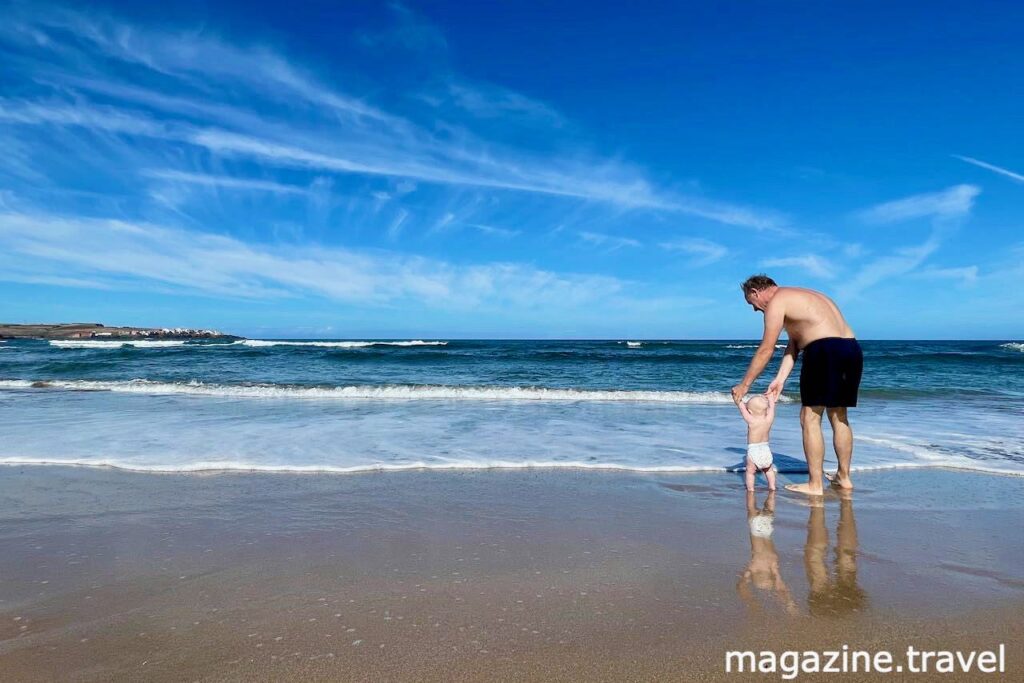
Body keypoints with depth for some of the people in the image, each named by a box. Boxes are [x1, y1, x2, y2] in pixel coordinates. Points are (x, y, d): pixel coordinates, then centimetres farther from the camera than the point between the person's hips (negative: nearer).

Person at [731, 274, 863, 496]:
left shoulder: (776, 301, 0)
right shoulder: (799, 297, 27)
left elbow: (766, 350, -4)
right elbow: (793, 345, 19)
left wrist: (744, 384, 1)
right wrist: (780, 379, 12)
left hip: (825, 351, -9)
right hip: (852, 349, 9)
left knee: (810, 419, -1)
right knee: (839, 417, 19)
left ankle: (815, 484, 1)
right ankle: (844, 477, 29)